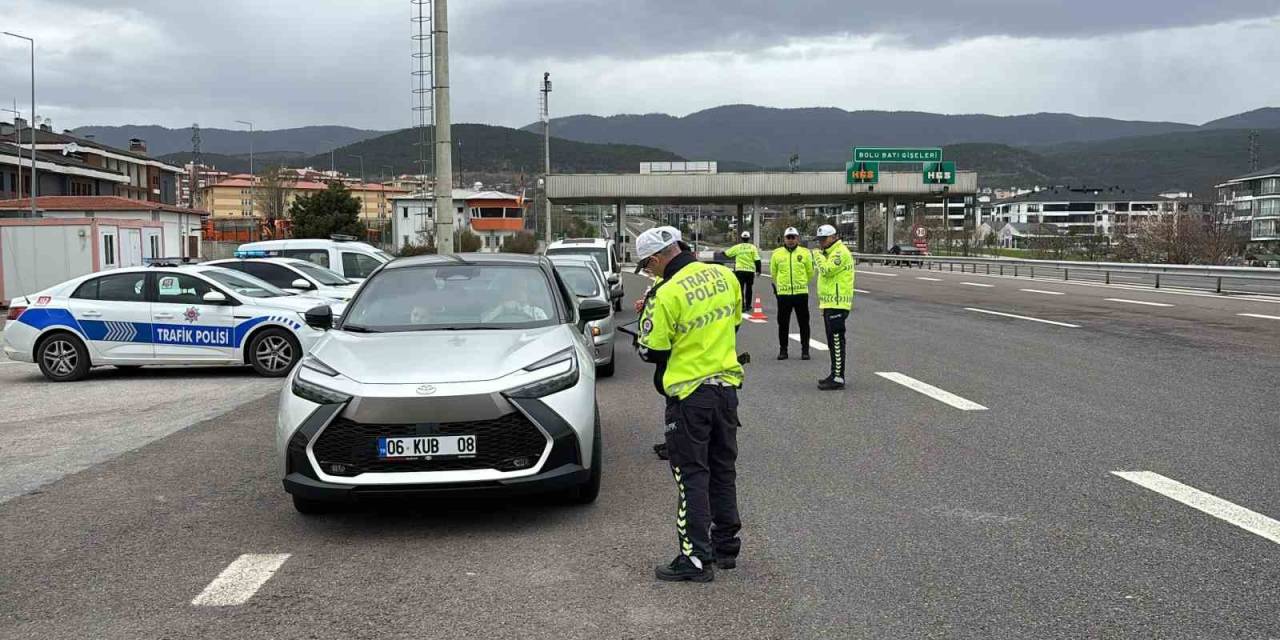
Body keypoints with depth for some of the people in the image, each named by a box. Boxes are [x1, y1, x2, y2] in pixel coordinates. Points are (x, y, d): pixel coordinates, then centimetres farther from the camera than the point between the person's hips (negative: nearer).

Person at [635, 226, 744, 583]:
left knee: (692, 475, 1)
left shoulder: (668, 294, -20)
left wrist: (648, 314, 4)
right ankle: (726, 547, 26)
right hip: (727, 385, 7)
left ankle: (696, 558, 1)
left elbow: (651, 351, -12)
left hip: (690, 394, -7)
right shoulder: (724, 276, 1)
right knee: (723, 469, 17)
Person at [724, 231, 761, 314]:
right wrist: (758, 270, 1)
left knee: (740, 289, 0)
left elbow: (727, 253, 11)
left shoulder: (737, 247, 1)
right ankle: (748, 305, 22)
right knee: (748, 289, 15)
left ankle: (742, 306, -9)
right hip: (750, 270, 1)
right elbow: (757, 260, -5)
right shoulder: (752, 247, 0)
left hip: (739, 270, -1)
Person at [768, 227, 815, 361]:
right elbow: (773, 273, 15)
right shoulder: (777, 254, 3)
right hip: (783, 293, 1)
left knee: (804, 323, 4)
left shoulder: (805, 253, 1)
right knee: (783, 323, 7)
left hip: (801, 293, 0)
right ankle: (783, 350, 17)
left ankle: (805, 350, 13)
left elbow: (810, 273, 12)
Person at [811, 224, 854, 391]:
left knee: (837, 341, -10)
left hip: (837, 305, -11)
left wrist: (818, 256, -9)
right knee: (833, 342, 15)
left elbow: (827, 269, -26)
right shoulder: (829, 253, 21)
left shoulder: (840, 252, -13)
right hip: (829, 304, 11)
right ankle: (835, 375, 22)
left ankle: (838, 378, -10)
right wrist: (822, 302, 25)